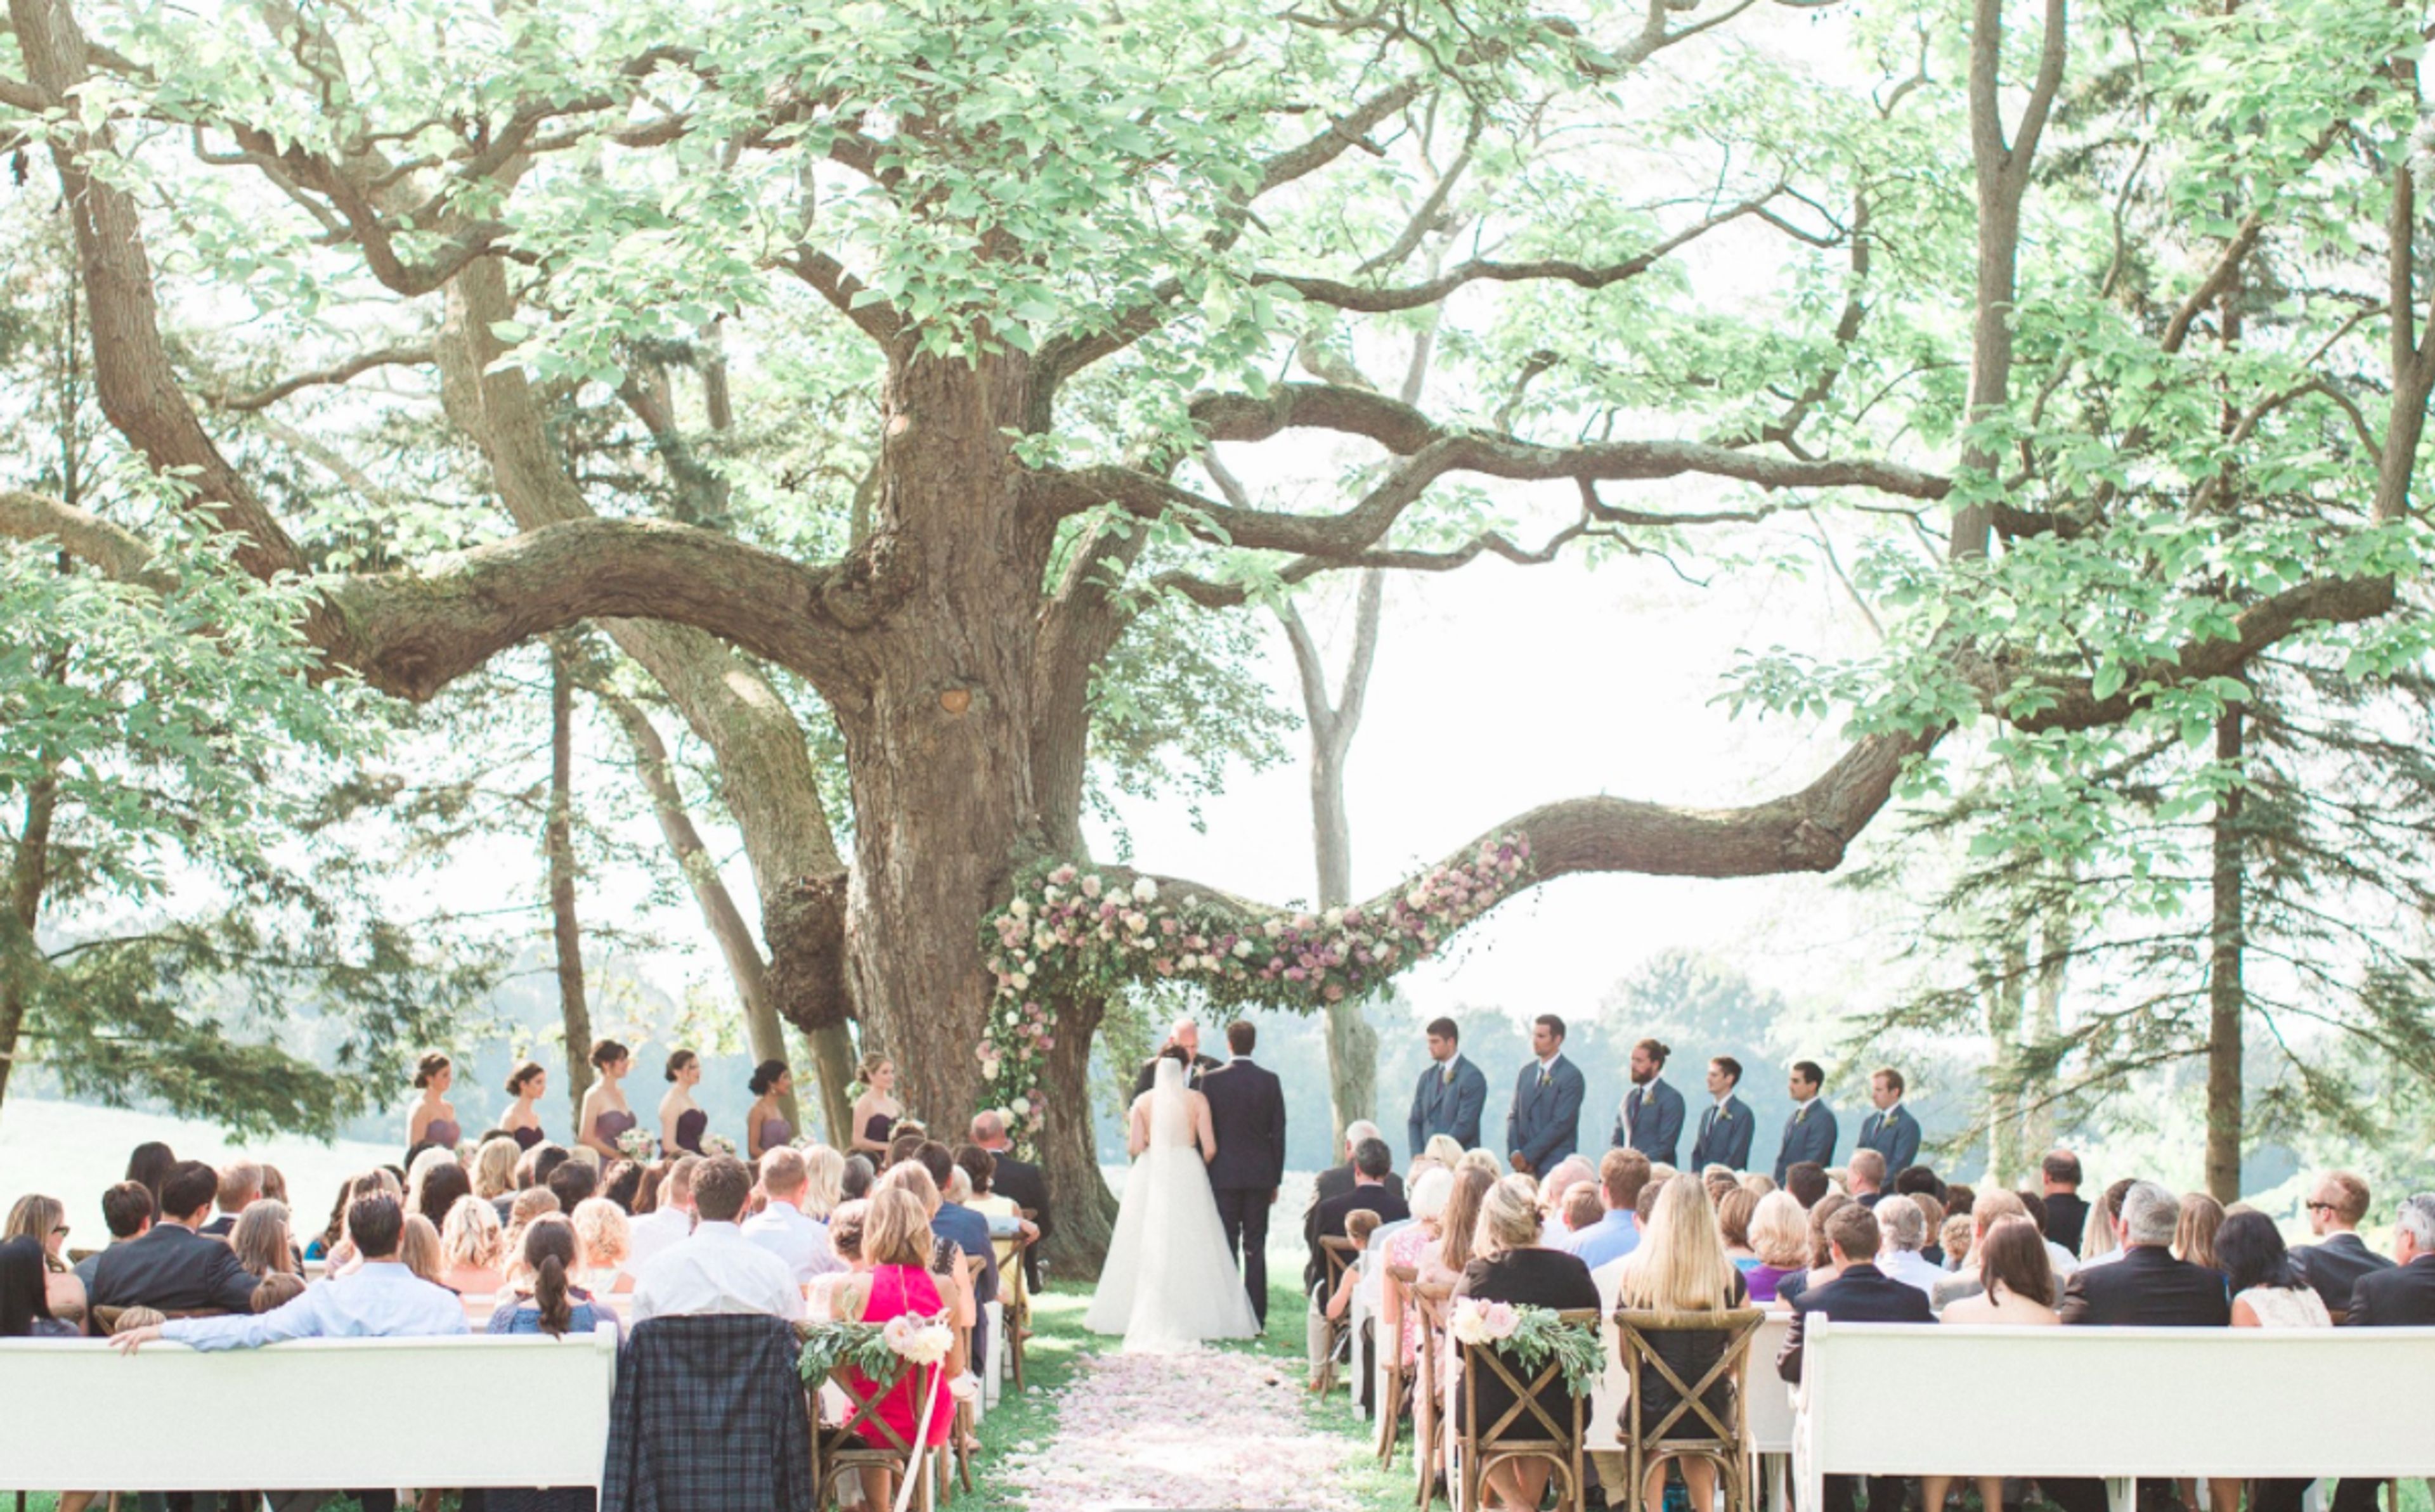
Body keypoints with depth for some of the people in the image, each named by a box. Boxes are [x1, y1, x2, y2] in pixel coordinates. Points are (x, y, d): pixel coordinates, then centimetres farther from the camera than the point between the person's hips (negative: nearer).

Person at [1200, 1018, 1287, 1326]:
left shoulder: (1211, 1080, -5)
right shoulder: (1270, 1081, 0)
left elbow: (1204, 1130, -3)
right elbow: (1279, 1132, 3)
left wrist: (1203, 1174, 5)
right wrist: (1276, 1179, 10)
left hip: (1224, 1174, -1)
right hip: (1260, 1174, 1)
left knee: (1226, 1246, 2)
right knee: (1256, 1248, 4)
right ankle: (1255, 1317, 3)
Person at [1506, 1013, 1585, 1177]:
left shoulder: (1571, 1076, -6)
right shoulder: (1526, 1073, 15)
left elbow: (1561, 1123, -13)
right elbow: (1513, 1116, 14)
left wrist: (1527, 1155, -13)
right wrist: (1514, 1152, -3)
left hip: (1555, 1166, -5)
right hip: (1525, 1166, 5)